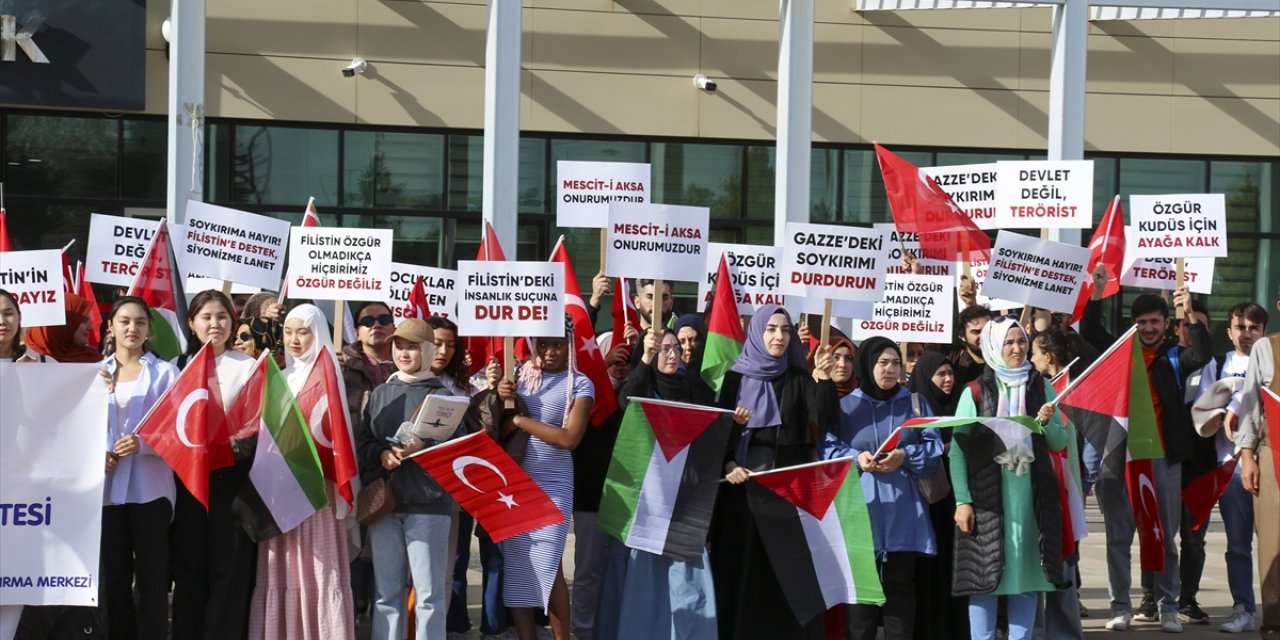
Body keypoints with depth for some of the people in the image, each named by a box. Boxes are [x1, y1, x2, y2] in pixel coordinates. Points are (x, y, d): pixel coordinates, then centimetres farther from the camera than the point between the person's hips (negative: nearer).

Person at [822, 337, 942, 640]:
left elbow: (934, 448, 2)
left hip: (903, 513, 2)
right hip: (860, 510, -1)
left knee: (901, 585, 4)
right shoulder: (844, 405, 7)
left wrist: (905, 457, -15)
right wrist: (855, 458, -17)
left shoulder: (915, 403, 11)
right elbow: (827, 449, 1)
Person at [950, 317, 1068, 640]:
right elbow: (958, 448, -3)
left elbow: (1059, 443, 9)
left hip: (1032, 493, 2)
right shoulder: (974, 392, 2)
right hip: (987, 494, -2)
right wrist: (962, 500, -11)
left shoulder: (1041, 387, 10)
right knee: (983, 573, -2)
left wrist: (1047, 423, -12)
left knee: (1027, 573, 5)